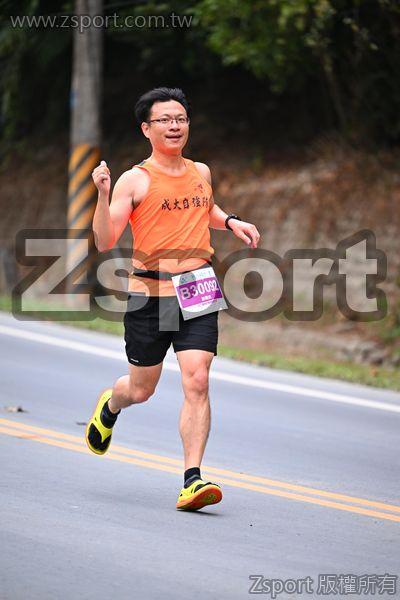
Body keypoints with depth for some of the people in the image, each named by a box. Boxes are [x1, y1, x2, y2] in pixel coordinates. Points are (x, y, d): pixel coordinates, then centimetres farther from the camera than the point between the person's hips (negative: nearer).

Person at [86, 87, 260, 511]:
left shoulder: (201, 173, 12)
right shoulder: (135, 180, -5)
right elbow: (105, 242, -11)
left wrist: (231, 222, 16)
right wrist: (103, 195, -24)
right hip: (150, 295, -3)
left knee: (197, 383, -14)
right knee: (141, 389, 11)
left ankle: (192, 480, -14)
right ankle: (109, 406, 49)